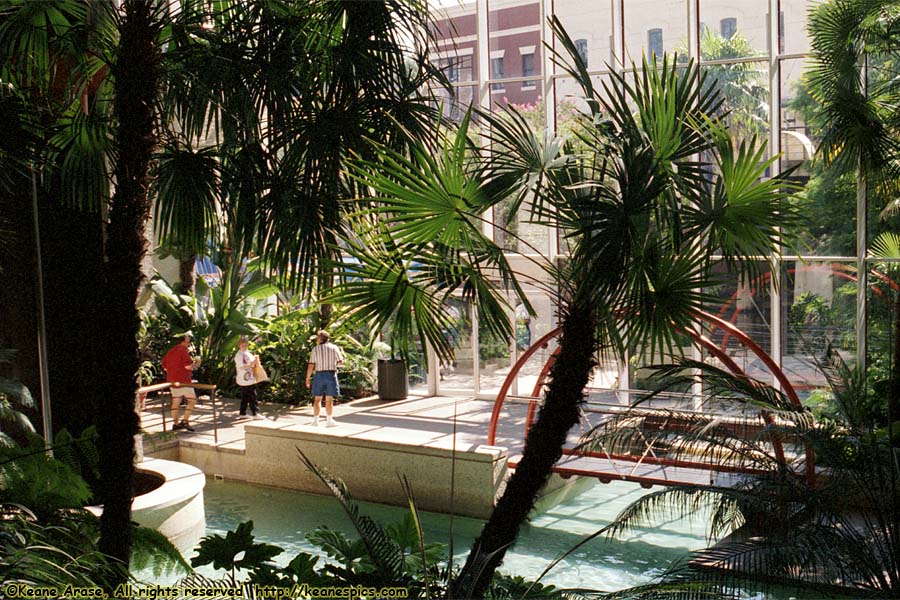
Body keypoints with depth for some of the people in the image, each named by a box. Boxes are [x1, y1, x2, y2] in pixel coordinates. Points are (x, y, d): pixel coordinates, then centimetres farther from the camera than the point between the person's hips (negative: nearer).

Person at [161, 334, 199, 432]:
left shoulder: (170, 351, 13)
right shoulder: (183, 351, -12)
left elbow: (164, 366, 18)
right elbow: (188, 366, -20)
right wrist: (196, 364, -2)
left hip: (172, 380, 8)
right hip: (183, 381, -8)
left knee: (176, 402, 12)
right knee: (192, 400, -3)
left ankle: (176, 424, 16)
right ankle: (185, 421, -8)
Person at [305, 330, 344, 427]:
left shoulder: (315, 349, -2)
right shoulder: (334, 348, 0)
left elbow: (311, 365, -6)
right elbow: (341, 362, -1)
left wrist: (307, 379, 0)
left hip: (319, 374, 0)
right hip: (331, 374, 0)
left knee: (317, 399, 9)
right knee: (329, 399, 6)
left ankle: (316, 420, 8)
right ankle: (329, 420, 8)